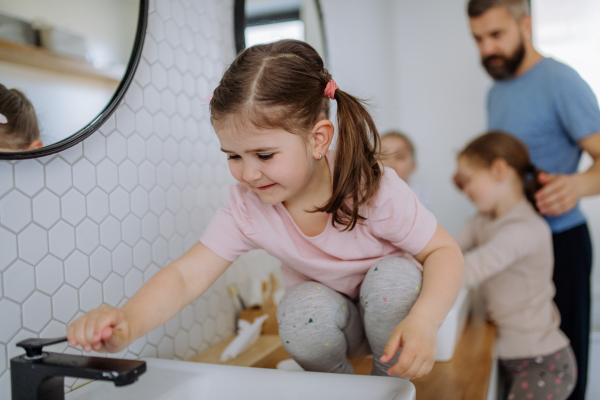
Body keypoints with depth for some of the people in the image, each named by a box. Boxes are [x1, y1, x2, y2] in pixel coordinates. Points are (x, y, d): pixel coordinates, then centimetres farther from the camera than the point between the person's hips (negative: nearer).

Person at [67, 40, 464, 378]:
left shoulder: (374, 189, -29)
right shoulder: (247, 206, -22)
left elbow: (445, 251, -22)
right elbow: (185, 276, -25)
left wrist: (424, 321, -41)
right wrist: (125, 325, -44)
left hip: (388, 310, 0)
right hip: (328, 319, 1)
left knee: (397, 275, -31)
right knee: (302, 308, -31)